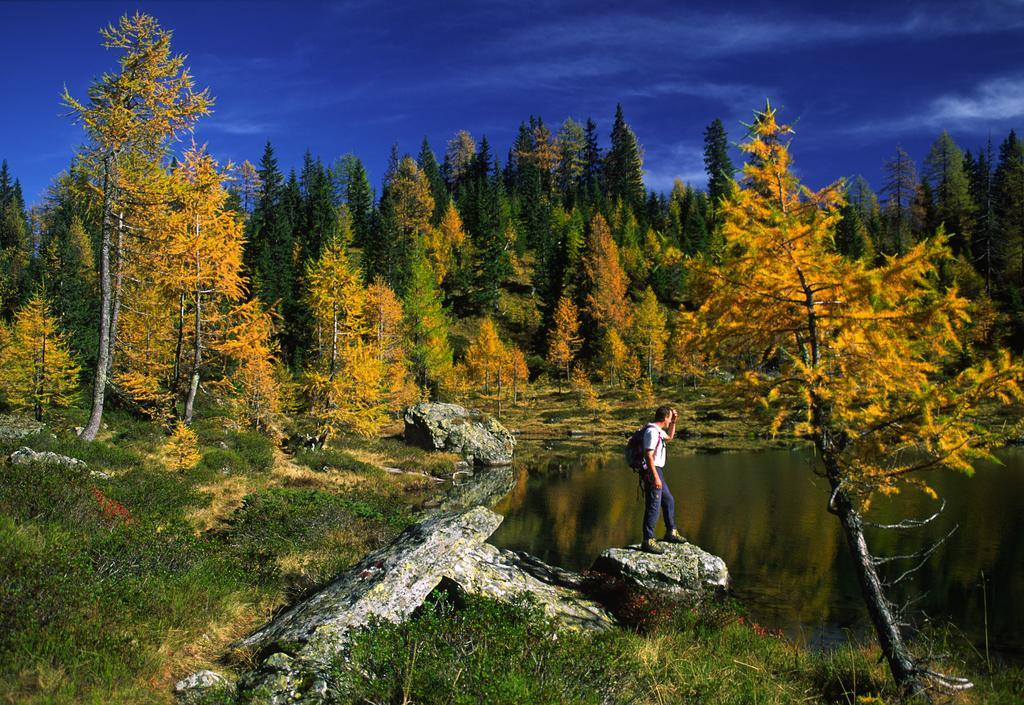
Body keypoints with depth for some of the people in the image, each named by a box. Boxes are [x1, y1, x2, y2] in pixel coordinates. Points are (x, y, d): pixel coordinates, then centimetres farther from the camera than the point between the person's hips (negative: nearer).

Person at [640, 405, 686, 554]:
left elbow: (669, 436, 36)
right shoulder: (652, 431, -18)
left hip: (657, 471, 11)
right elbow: (648, 455, -24)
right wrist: (655, 477, -27)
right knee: (654, 506, -10)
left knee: (669, 501, 20)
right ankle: (647, 542, -9)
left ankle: (671, 533, 33)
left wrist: (674, 421, 22)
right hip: (652, 471, -11)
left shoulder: (658, 430, 14)